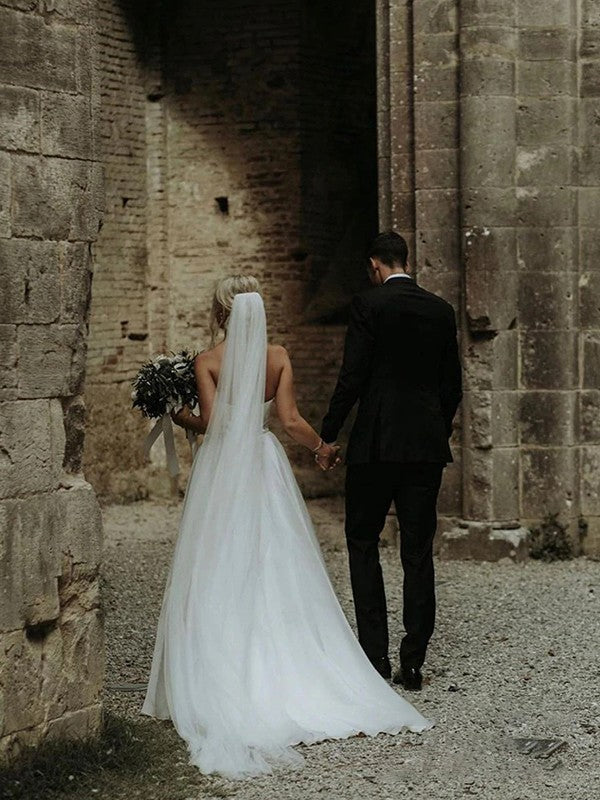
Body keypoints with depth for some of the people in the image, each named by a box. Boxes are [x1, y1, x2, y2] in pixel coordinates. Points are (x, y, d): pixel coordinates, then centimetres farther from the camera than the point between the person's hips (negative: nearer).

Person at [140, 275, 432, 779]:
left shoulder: (208, 361, -7)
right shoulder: (279, 357, 1)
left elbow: (211, 421, -13)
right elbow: (291, 419, -4)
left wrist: (179, 418, 5)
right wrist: (323, 448, 8)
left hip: (221, 470, -3)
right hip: (266, 463, 3)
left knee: (221, 576, 1)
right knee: (277, 571, 6)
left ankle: (223, 681, 1)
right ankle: (284, 673, 6)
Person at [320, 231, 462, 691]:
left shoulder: (369, 305, -6)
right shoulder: (441, 311, 8)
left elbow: (353, 376, -11)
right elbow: (453, 384, 11)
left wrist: (327, 435, -1)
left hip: (376, 444, -4)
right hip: (427, 446, 4)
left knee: (363, 545, 8)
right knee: (418, 554, 7)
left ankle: (375, 654, 2)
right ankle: (413, 663, 7)